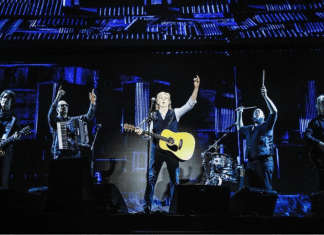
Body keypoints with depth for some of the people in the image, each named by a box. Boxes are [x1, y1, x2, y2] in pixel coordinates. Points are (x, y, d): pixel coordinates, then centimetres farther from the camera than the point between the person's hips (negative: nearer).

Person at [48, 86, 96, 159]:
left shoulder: (73, 120, 15)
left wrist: (92, 103, -8)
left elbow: (88, 117, 7)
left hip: (75, 153, 3)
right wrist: (57, 99, -29)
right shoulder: (55, 120, 4)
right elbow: (51, 115, -18)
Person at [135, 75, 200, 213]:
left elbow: (190, 104, -6)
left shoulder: (176, 113, 6)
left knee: (175, 179, 3)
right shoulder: (153, 115, 10)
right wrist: (141, 132, -16)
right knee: (151, 178, -2)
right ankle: (146, 207, 4)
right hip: (157, 148, 0)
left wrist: (196, 88, -18)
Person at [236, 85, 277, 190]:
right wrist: (239, 114, 34)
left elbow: (274, 111, -11)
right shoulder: (248, 129, 22)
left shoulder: (266, 126, 3)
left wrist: (265, 96, -16)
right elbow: (240, 128, 43)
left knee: (266, 190, -9)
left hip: (264, 162, -6)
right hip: (251, 164, 7)